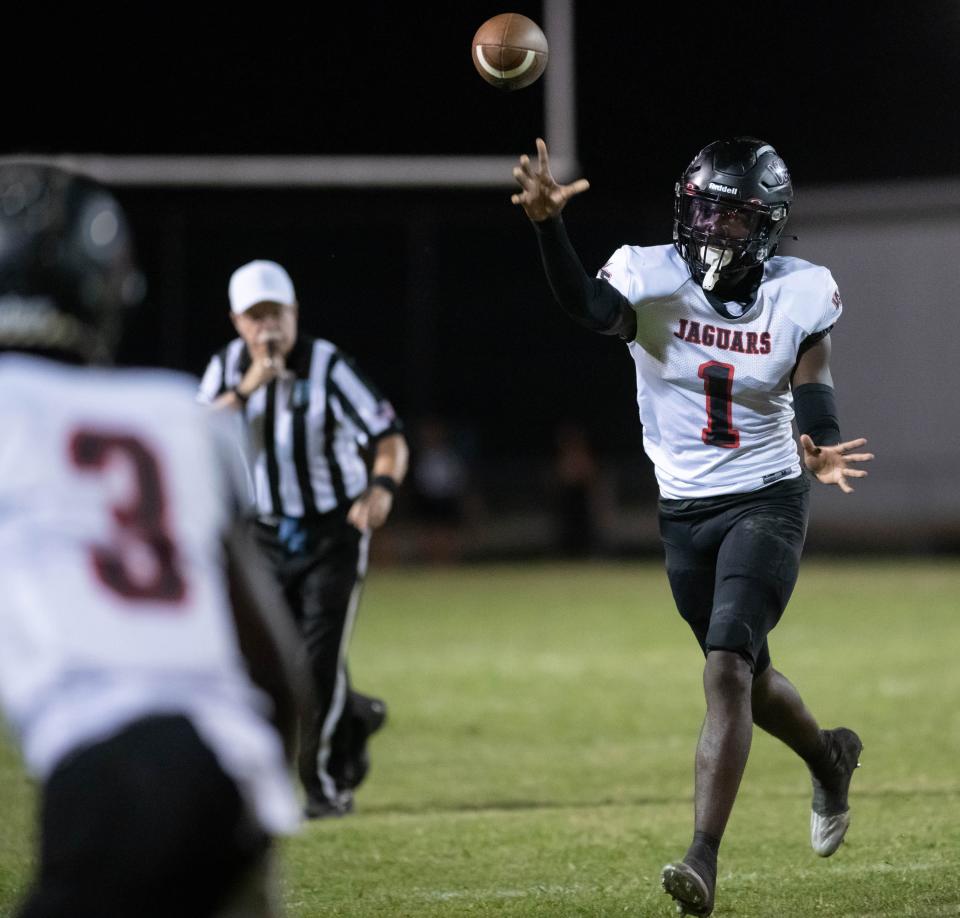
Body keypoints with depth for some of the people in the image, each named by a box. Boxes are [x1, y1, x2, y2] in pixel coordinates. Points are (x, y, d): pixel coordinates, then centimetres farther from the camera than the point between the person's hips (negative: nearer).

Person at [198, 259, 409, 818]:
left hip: (335, 529, -4)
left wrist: (381, 487, -40)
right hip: (268, 535, 4)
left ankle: (327, 784, 6)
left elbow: (389, 436, -19)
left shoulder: (328, 367, -16)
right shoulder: (228, 368, -2)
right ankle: (356, 715, 37)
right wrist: (246, 389, -26)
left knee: (321, 658, -10)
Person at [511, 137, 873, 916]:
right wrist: (548, 224, -53)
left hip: (767, 503, -3)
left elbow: (813, 393, -12)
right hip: (686, 512, 3)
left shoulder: (797, 296, -8)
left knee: (726, 670, -20)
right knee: (747, 680, 17)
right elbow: (589, 305, -32)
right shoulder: (655, 280, -11)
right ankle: (829, 757, 50)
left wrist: (820, 452, -38)